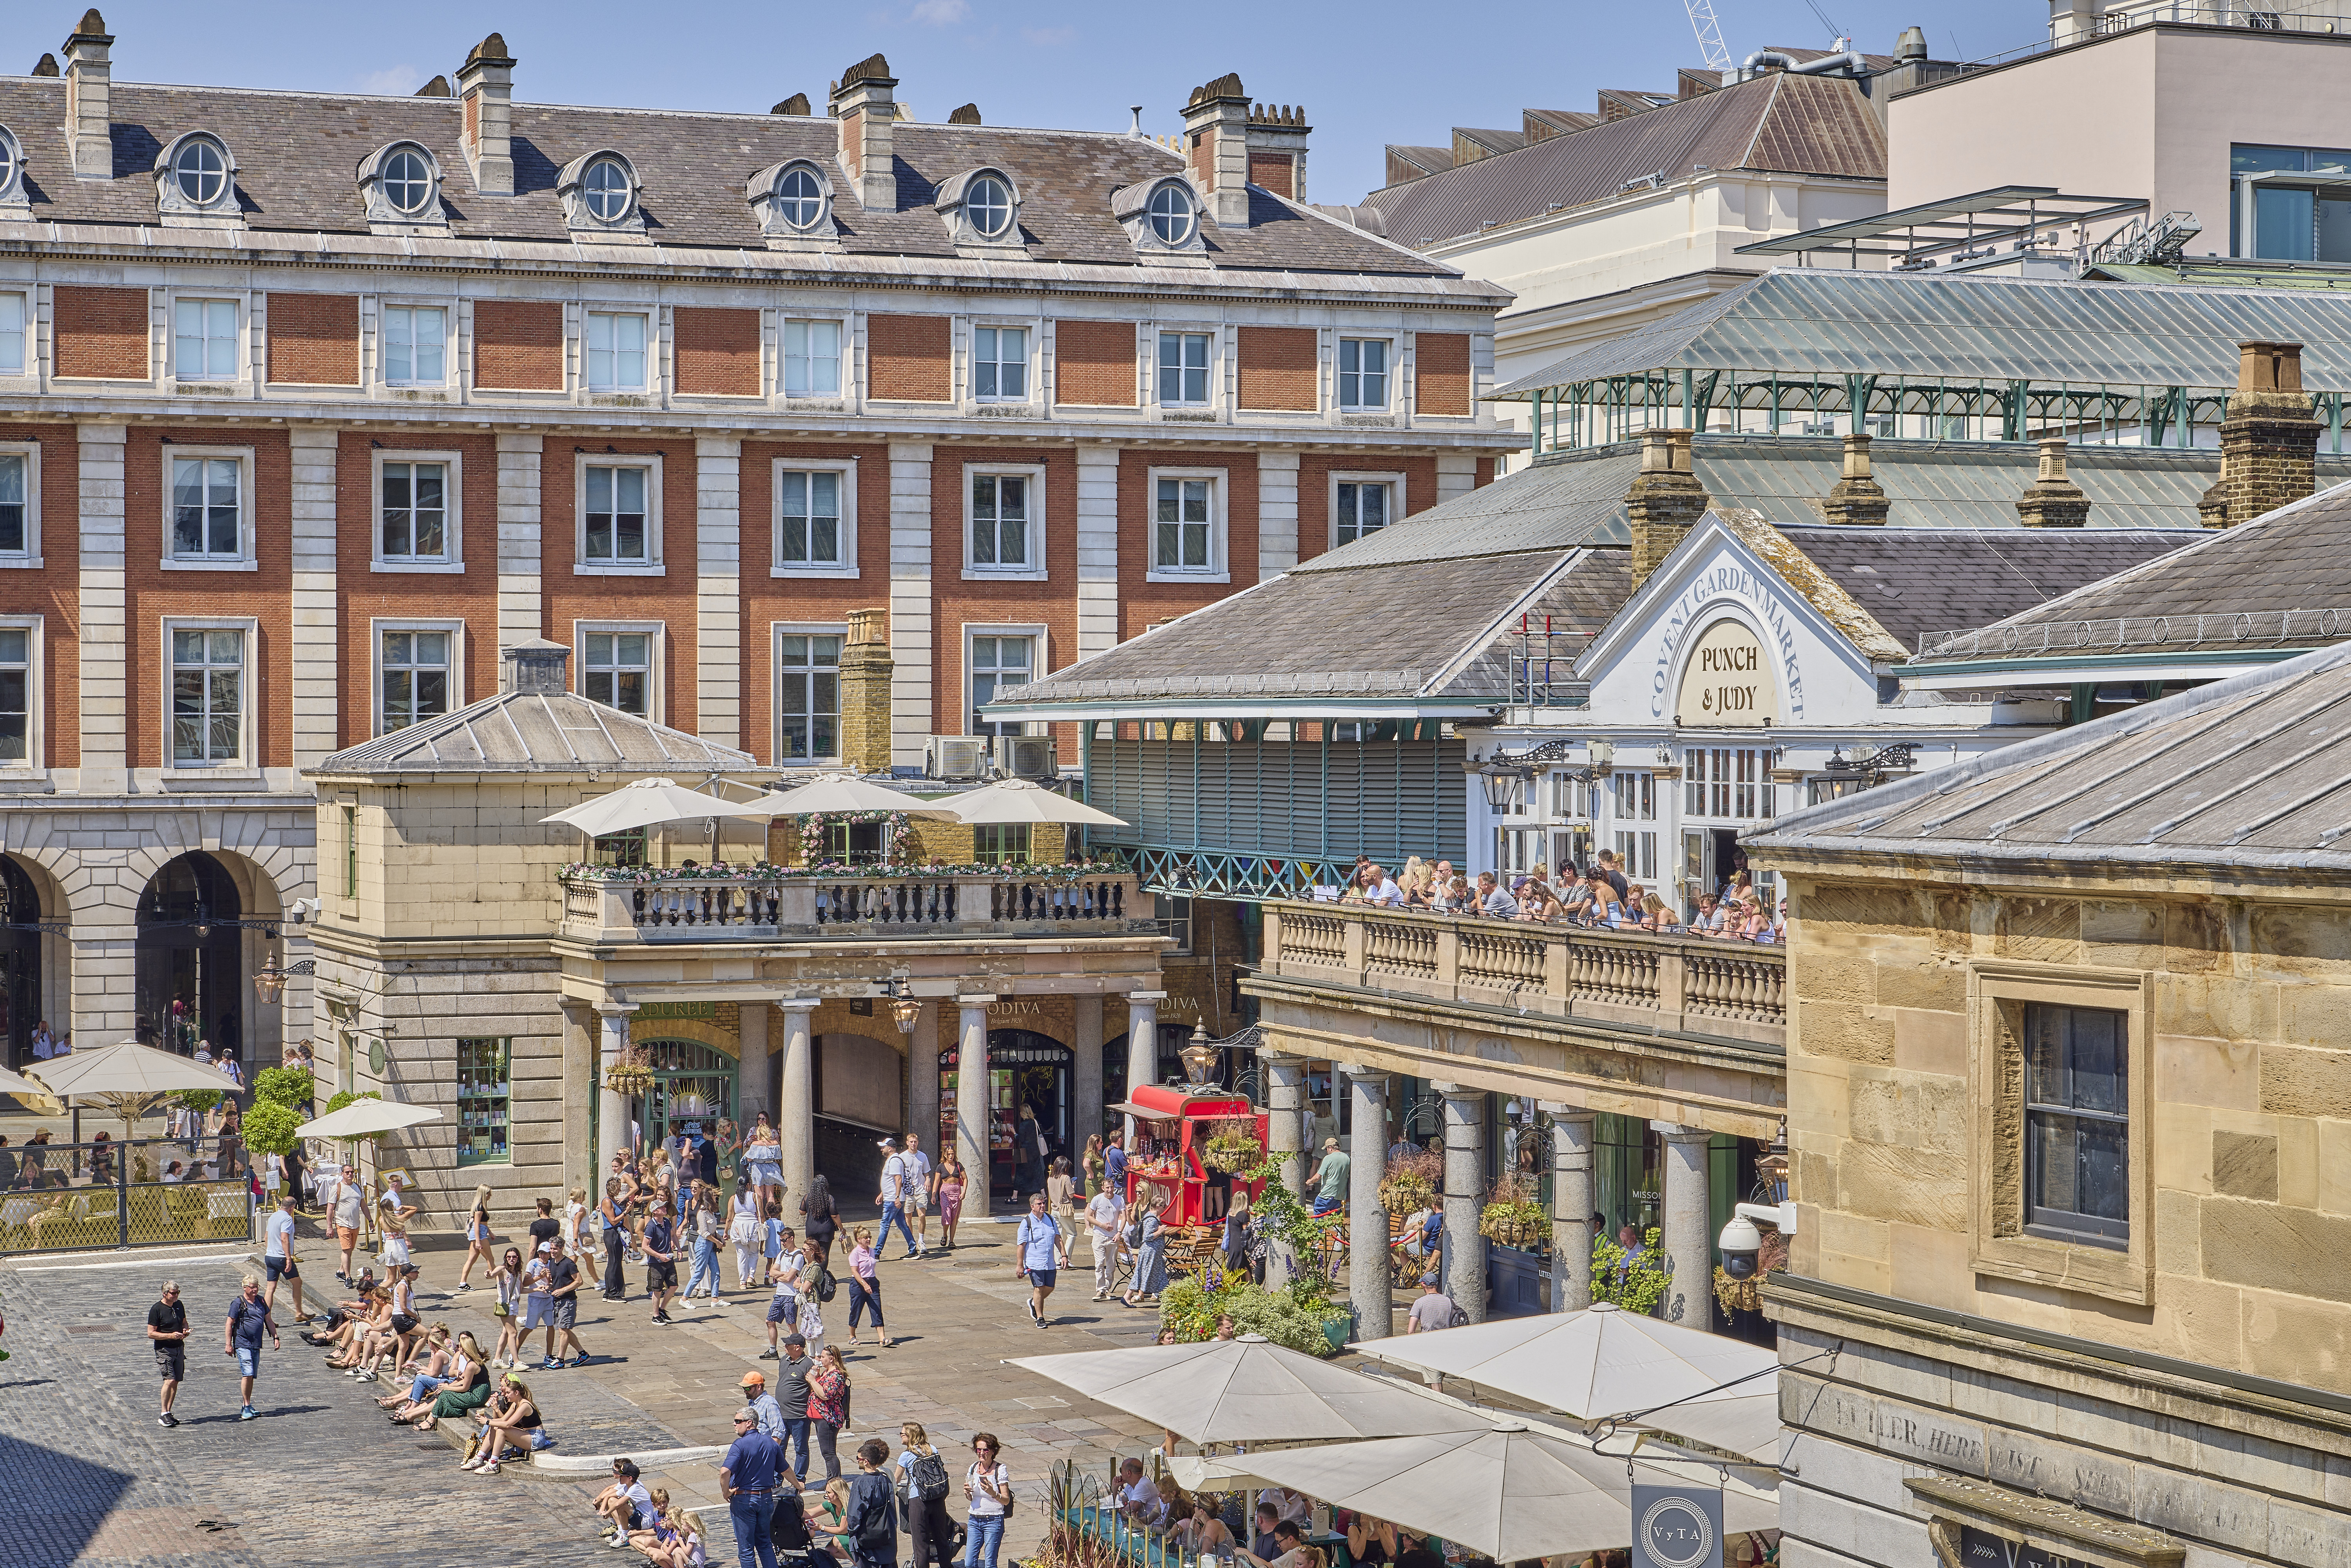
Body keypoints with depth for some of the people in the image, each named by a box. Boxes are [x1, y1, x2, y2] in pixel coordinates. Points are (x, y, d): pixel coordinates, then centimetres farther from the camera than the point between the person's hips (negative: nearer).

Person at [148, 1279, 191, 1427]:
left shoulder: (179, 1305, 9)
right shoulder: (157, 1309, -11)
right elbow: (151, 1333, -12)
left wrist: (185, 1330, 0)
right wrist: (170, 1336, -21)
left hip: (179, 1348, 7)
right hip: (164, 1350, -7)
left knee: (176, 1382, 6)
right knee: (170, 1380, -16)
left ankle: (168, 1413, 14)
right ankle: (163, 1416, -9)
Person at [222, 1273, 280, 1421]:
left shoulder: (261, 1301, 12)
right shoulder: (238, 1303, -6)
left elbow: (269, 1321, 21)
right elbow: (229, 1324, -6)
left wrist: (275, 1338, 15)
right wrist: (228, 1344, -10)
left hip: (256, 1345, 6)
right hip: (242, 1344, -6)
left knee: (252, 1376, 9)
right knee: (247, 1374, -15)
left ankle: (247, 1407, 16)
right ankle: (246, 1407, -10)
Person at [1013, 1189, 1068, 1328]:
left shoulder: (1050, 1219, 9)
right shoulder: (1026, 1223, -7)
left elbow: (1058, 1239, 15)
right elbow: (1021, 1245, -7)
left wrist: (1064, 1255, 7)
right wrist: (1020, 1265, -9)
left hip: (1050, 1263, 5)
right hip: (1034, 1263, -5)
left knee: (1049, 1288, 8)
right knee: (1039, 1289, -5)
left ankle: (1034, 1303, 36)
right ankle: (1040, 1318, 5)